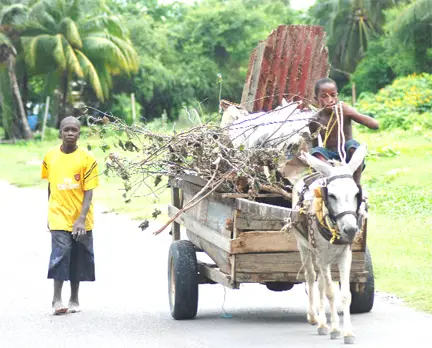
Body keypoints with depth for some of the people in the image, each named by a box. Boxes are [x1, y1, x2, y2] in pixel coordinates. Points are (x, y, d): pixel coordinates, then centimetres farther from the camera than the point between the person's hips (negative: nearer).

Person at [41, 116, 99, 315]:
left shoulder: (87, 158, -8)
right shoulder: (50, 157, 0)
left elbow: (89, 191, -10)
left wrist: (81, 219, -20)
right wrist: (50, 214, 16)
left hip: (81, 219, 0)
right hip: (59, 216, 0)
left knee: (78, 258, 8)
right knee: (60, 253, -12)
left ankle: (74, 299, 21)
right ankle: (57, 299, -9)